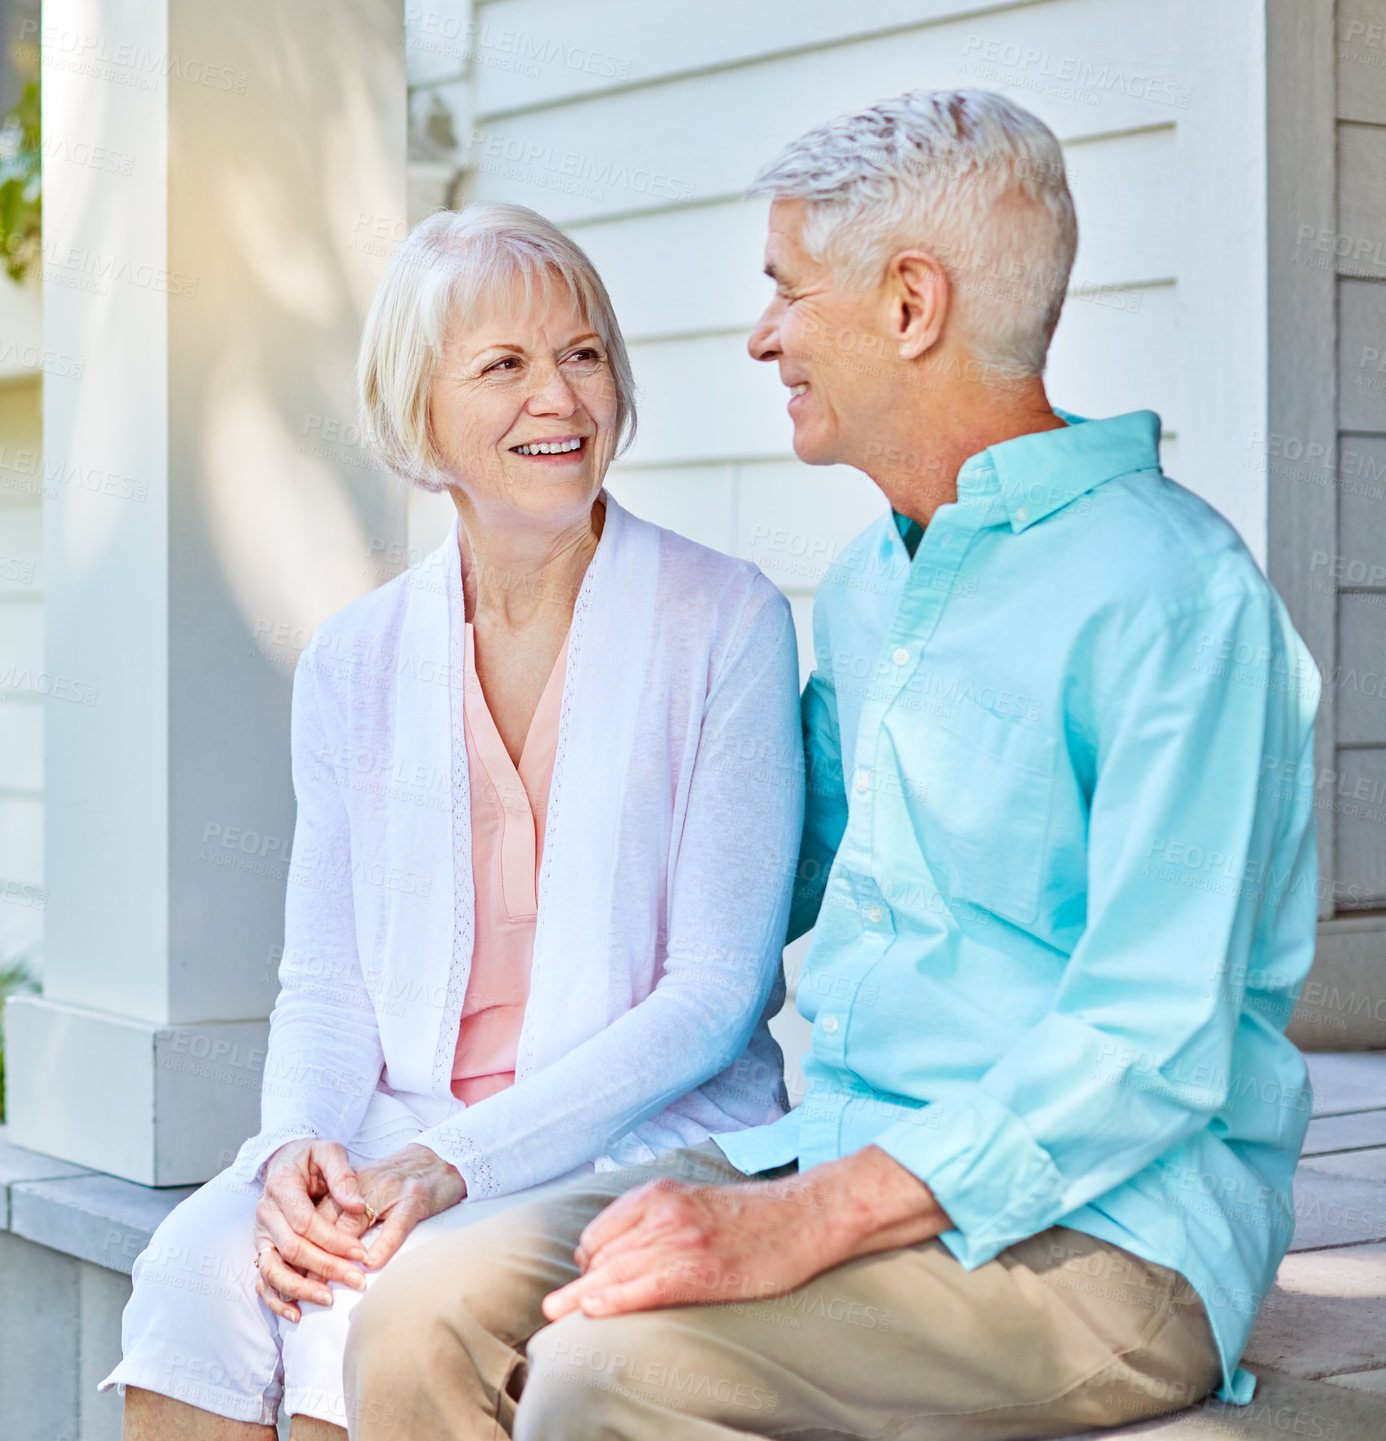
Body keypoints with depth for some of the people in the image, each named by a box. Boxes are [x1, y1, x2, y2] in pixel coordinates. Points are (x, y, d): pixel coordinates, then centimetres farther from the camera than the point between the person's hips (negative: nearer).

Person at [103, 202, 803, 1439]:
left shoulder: (726, 623, -4)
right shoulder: (355, 663, 10)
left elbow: (717, 988, -8)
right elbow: (325, 980, 10)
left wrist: (454, 1165, -18)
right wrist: (299, 1150, -14)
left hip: (646, 1139, -3)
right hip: (395, 1136, 4)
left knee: (377, 1303, -30)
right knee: (199, 1266, -26)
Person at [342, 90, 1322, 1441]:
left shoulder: (1169, 592, -12)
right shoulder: (864, 587, 16)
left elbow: (1153, 1049, -19)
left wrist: (805, 1223, -26)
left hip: (1093, 1234, -7)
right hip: (827, 1159, 7)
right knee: (419, 1326, -16)